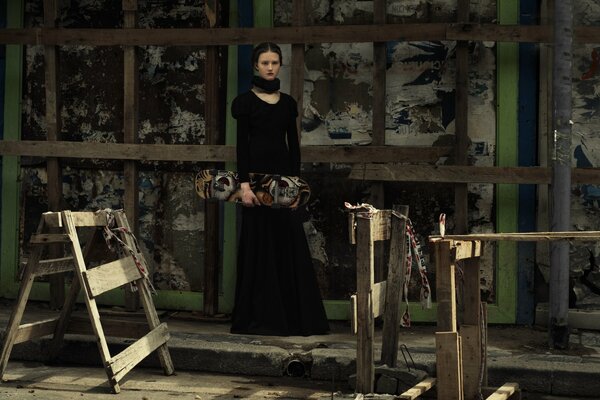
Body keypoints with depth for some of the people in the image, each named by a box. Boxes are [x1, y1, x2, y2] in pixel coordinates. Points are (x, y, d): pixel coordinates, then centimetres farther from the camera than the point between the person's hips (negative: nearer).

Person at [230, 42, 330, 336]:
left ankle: (293, 315, 9)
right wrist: (244, 182, -15)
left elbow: (293, 144, 12)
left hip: (282, 174, 5)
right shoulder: (246, 100, -1)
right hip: (257, 172, -5)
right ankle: (259, 316, 3)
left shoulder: (288, 102, 12)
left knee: (289, 243, 3)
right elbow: (242, 144, -7)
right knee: (259, 244, -3)